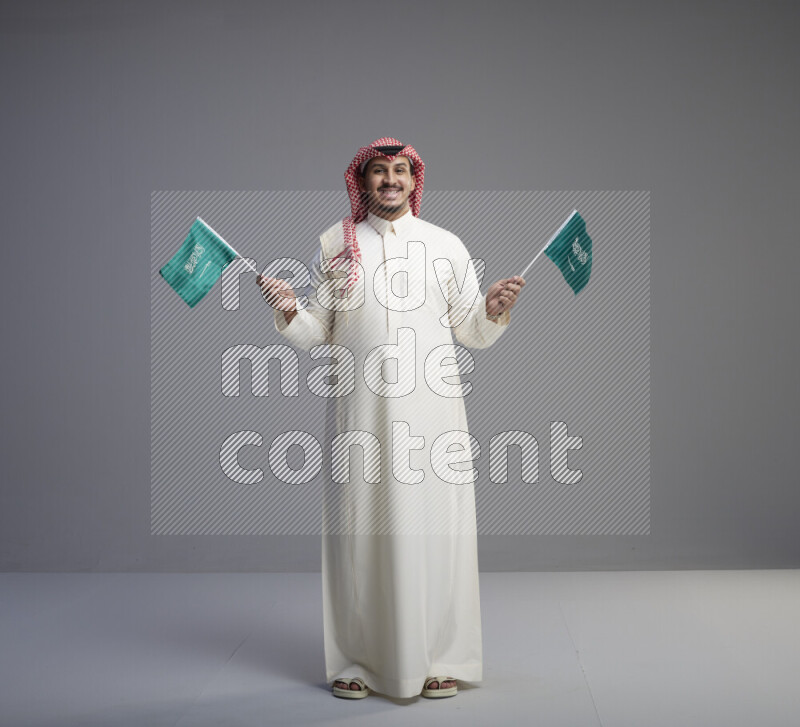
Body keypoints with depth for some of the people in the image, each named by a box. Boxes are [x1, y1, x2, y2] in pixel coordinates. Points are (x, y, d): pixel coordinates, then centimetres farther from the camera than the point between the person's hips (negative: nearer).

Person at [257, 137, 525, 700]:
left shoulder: (447, 246, 10)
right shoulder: (334, 245, 11)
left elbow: (474, 333, 10)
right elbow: (315, 334, 10)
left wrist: (496, 309, -9)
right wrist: (288, 310, -9)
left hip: (431, 406, 0)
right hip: (360, 407, 0)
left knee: (432, 526, -1)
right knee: (360, 526, 1)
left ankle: (439, 659, 12)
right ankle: (359, 661, 13)